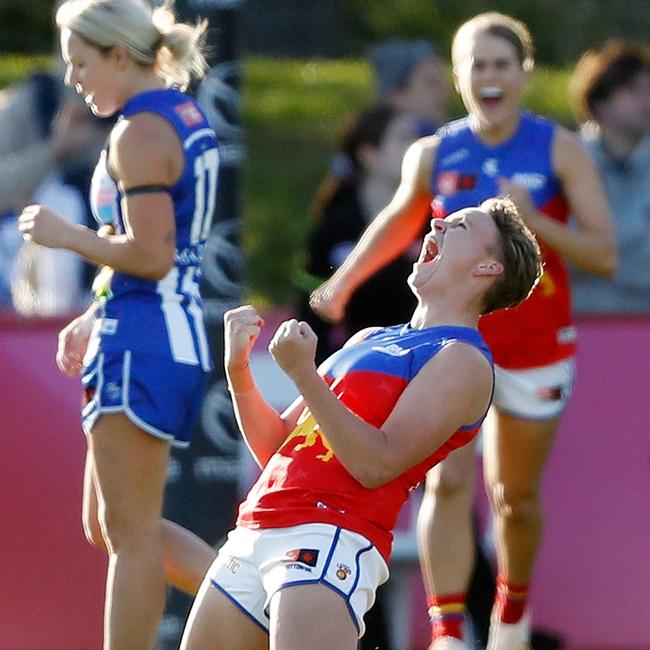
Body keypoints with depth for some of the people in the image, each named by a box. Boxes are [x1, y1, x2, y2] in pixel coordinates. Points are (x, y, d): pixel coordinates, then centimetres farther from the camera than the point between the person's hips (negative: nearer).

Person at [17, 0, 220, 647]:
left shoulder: (140, 135, -15)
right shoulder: (187, 118, 15)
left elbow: (149, 254, -22)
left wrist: (63, 234, -9)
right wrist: (97, 318, 22)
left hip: (140, 349, -10)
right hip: (179, 335, 10)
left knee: (130, 533, -4)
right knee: (110, 527, 15)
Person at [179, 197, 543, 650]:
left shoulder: (462, 359, -2)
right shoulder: (369, 340, 25)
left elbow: (377, 464, -15)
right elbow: (277, 449, 25)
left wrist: (303, 374, -18)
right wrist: (239, 371, 11)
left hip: (332, 542, -9)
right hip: (254, 535, 9)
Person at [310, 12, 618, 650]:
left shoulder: (559, 149, -10)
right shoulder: (432, 155, -4)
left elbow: (605, 255, -14)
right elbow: (400, 220, 18)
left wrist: (534, 222, -27)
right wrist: (343, 281, 14)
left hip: (534, 340, 0)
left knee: (515, 497, 12)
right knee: (448, 482, -17)